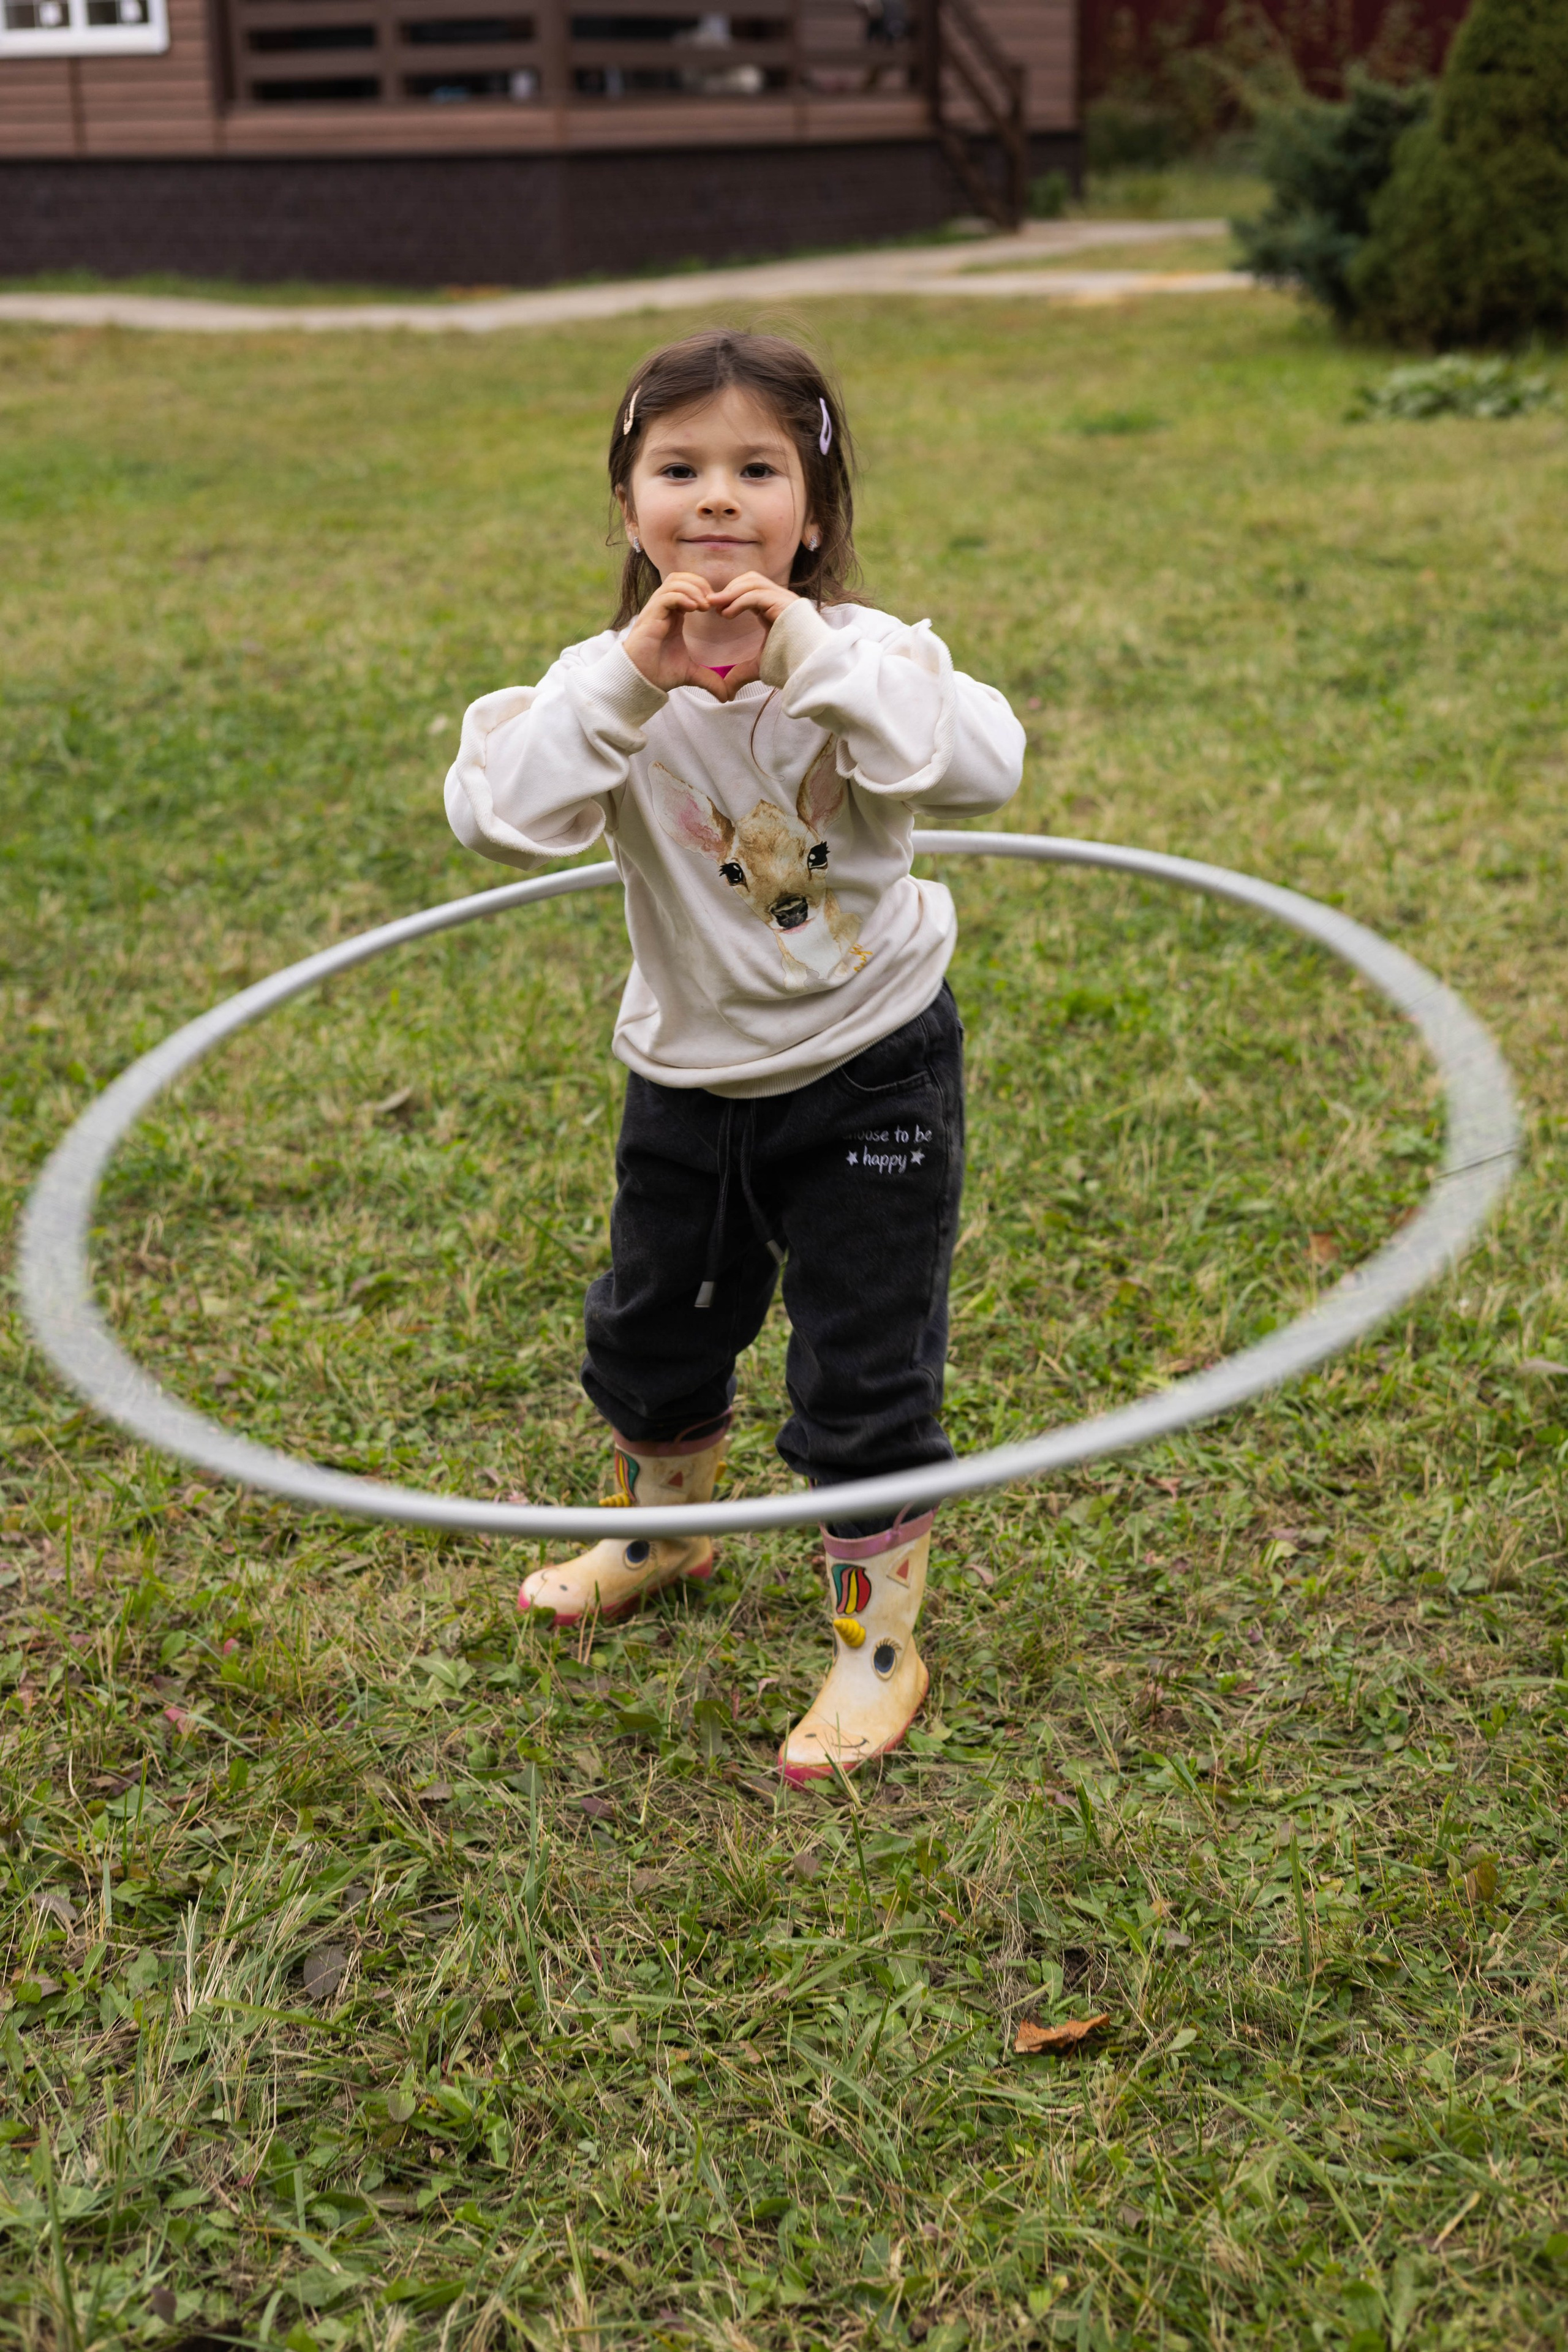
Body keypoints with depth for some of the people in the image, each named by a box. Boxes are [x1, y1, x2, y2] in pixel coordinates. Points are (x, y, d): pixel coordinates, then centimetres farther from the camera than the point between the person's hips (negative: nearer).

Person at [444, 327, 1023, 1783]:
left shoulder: (856, 659, -15)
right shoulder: (613, 687, -10)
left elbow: (981, 767, -34)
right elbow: (495, 816, -27)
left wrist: (805, 653, -37)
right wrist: (631, 675, -35)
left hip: (869, 1074, -3)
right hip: (689, 1081, 4)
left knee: (865, 1380, 2)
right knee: (648, 1335, 22)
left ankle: (877, 1645, 23)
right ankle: (666, 1527, 52)